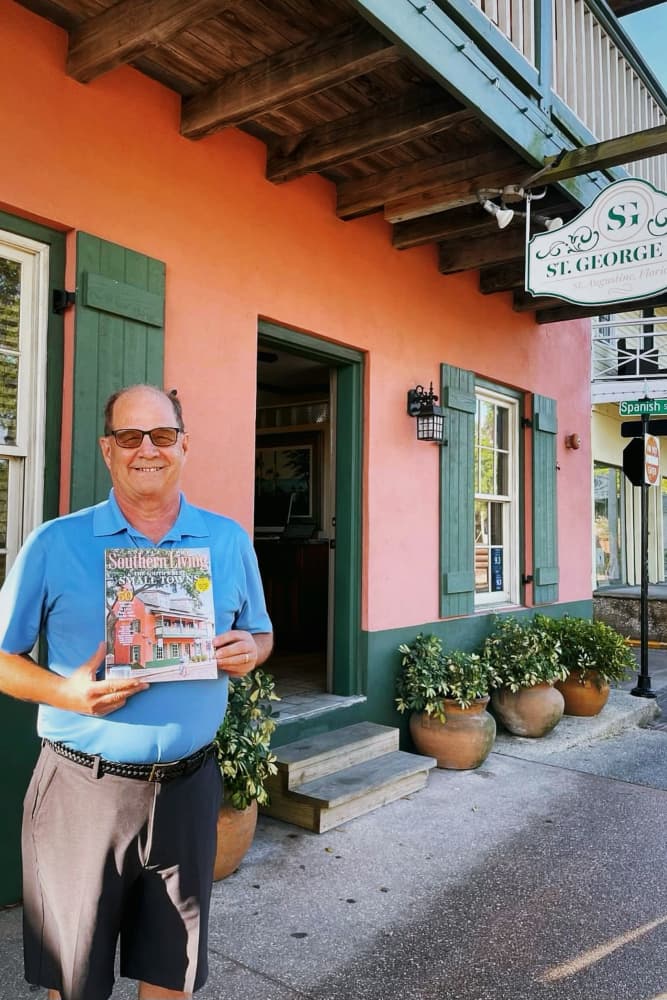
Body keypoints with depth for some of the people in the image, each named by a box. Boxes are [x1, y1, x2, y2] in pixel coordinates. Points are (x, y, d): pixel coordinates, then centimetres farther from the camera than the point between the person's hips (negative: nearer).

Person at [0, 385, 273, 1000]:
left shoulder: (229, 541, 3)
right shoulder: (54, 544, -4)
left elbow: (261, 634, 13)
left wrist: (249, 651, -10)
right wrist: (68, 693, -18)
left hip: (187, 785, 2)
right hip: (82, 788, -1)